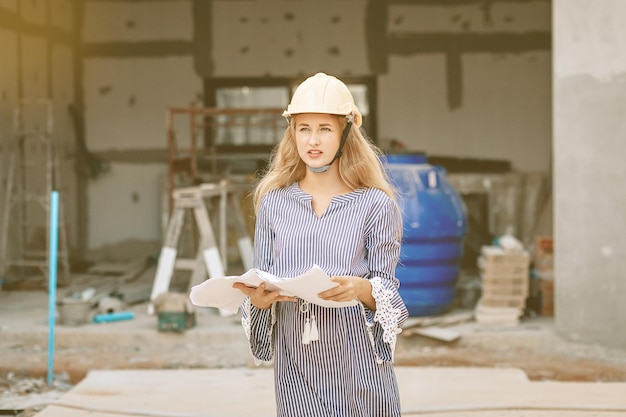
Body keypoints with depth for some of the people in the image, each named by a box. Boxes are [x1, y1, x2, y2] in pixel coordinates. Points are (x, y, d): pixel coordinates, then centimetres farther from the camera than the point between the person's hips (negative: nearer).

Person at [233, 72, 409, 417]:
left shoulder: (375, 205, 0)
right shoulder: (273, 202, 8)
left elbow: (388, 291, -1)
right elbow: (260, 287, 10)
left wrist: (362, 289, -22)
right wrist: (258, 298, -13)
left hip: (357, 359, -2)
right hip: (297, 365, 2)